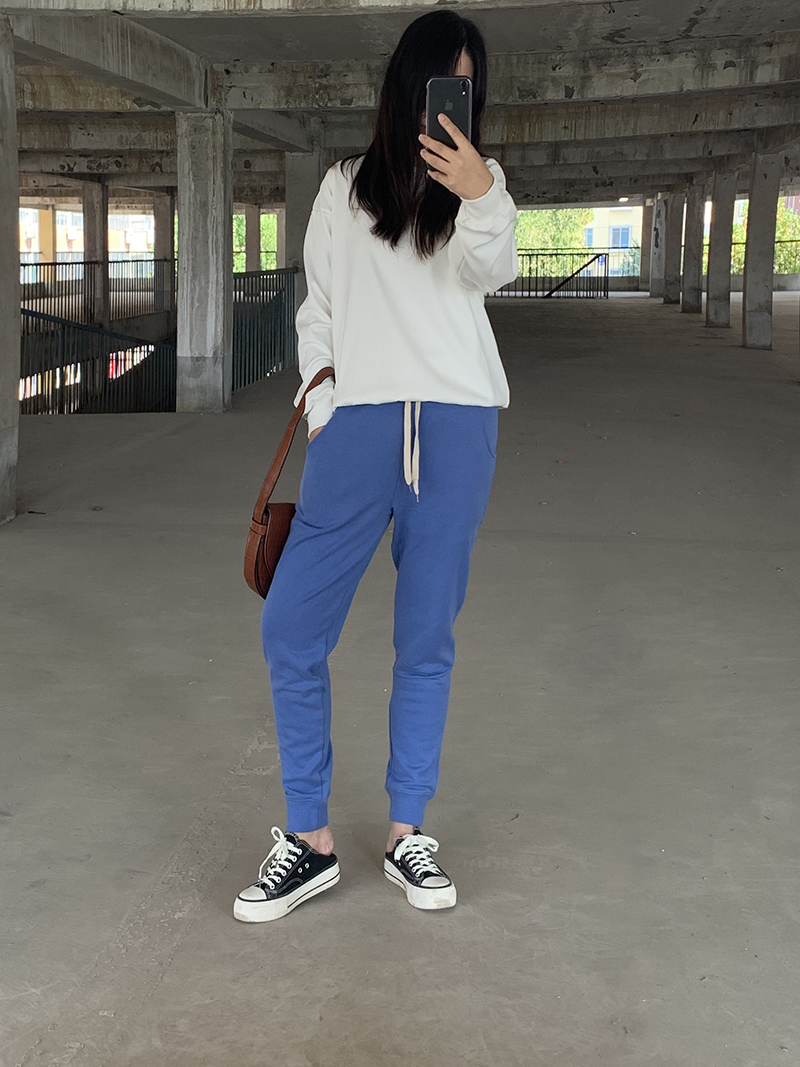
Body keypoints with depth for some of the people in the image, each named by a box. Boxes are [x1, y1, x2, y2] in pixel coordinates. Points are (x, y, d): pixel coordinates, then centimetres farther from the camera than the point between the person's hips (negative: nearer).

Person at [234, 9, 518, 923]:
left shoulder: (480, 182, 12)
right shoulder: (346, 186, 14)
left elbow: (492, 272, -8)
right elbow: (317, 307, 15)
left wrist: (482, 198, -28)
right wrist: (319, 406, 2)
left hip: (458, 427, 0)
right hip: (359, 425, 0)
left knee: (427, 640, 5)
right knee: (291, 630, -6)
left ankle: (406, 838, 16)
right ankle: (309, 841, 5)